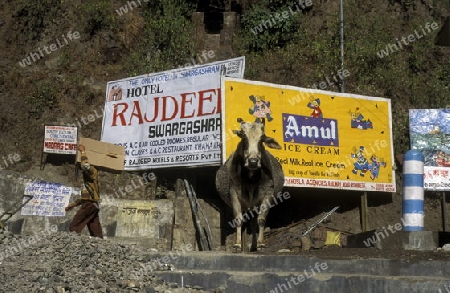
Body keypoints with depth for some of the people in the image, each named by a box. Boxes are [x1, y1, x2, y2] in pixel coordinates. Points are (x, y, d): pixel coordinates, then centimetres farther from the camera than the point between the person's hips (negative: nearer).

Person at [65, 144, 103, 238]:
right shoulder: (88, 176, 25)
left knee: (74, 227, -7)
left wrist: (83, 152, -18)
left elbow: (86, 166, -30)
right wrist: (73, 204, 30)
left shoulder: (92, 171, -4)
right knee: (96, 232, 4)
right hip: (93, 205, 10)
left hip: (89, 204, -10)